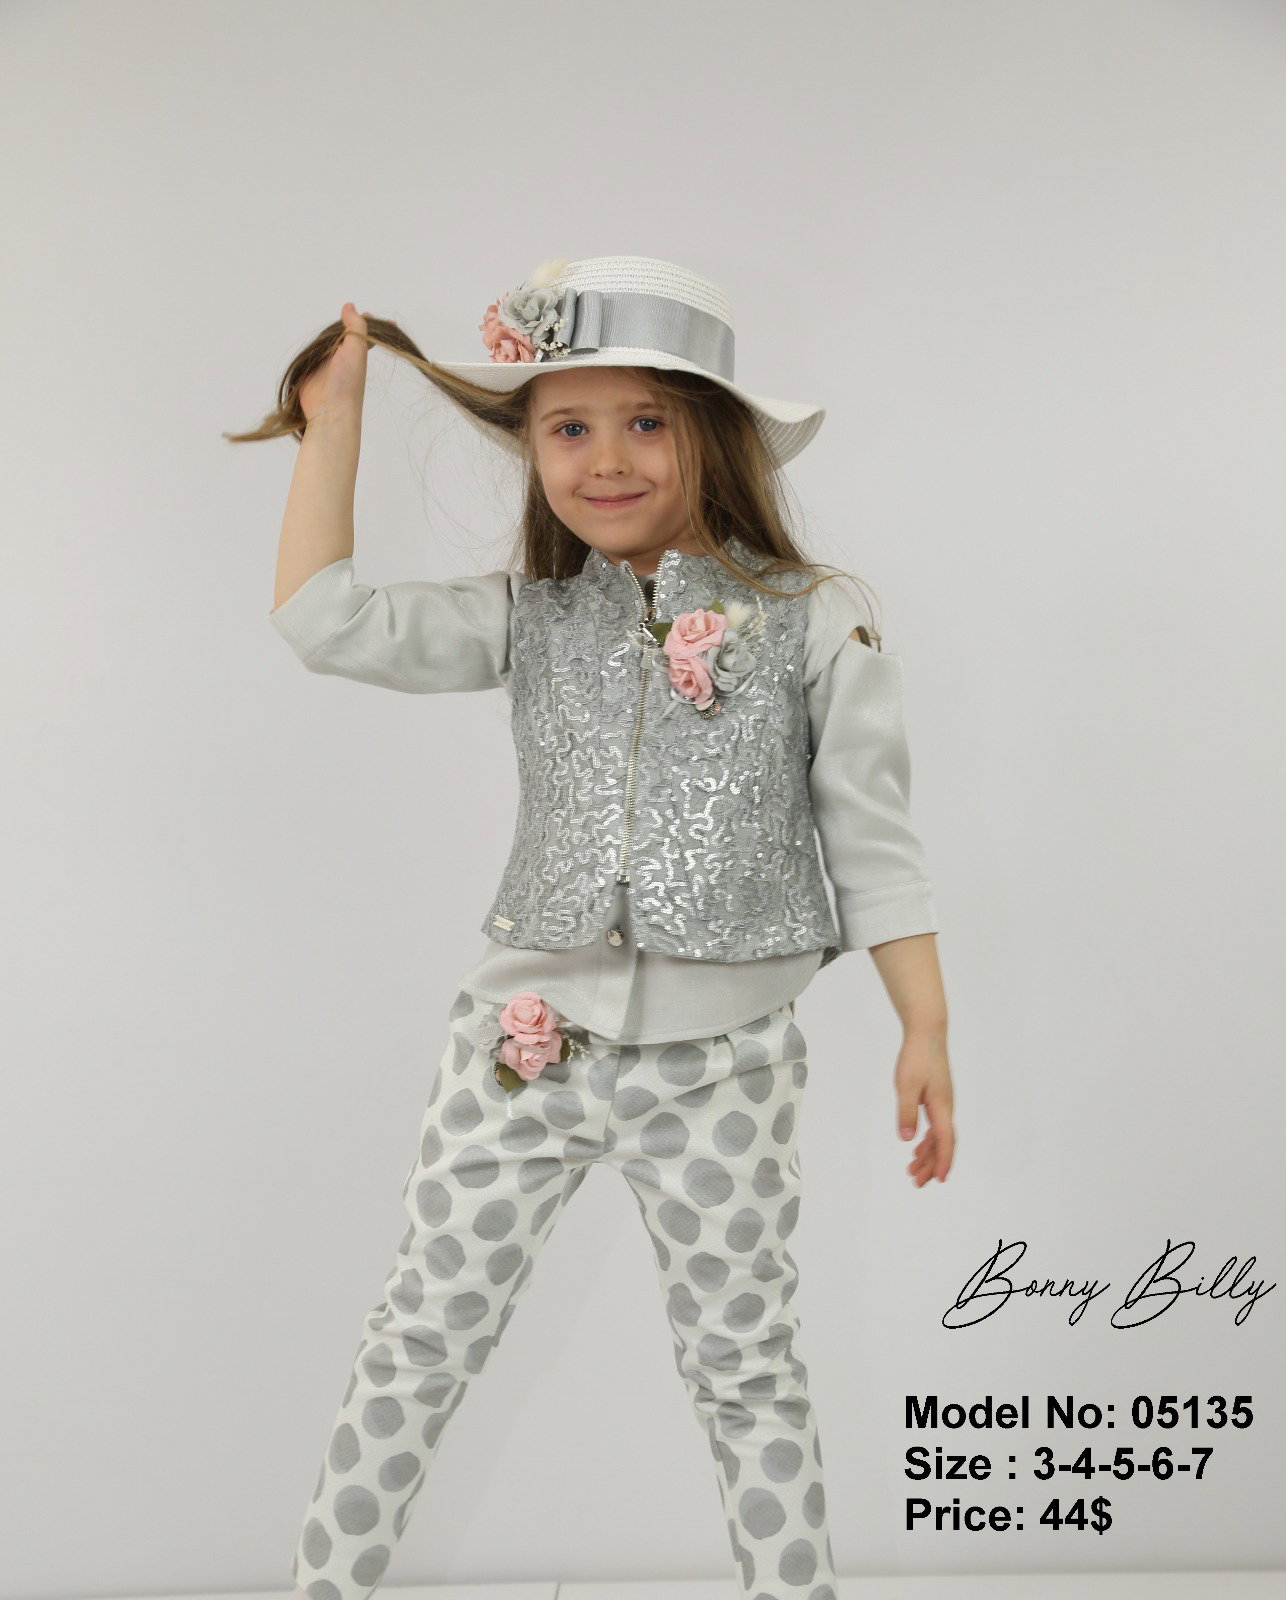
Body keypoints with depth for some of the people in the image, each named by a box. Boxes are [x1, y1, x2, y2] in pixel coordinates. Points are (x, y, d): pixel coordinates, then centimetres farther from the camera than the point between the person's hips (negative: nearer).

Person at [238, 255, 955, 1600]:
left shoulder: (815, 622, -3)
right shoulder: (528, 617, 3)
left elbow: (872, 836, -2)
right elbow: (327, 622, -6)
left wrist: (924, 1031, -3)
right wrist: (334, 418, -4)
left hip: (722, 1060, -2)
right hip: (525, 1037, 2)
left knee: (746, 1366, 13)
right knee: (421, 1336, 12)